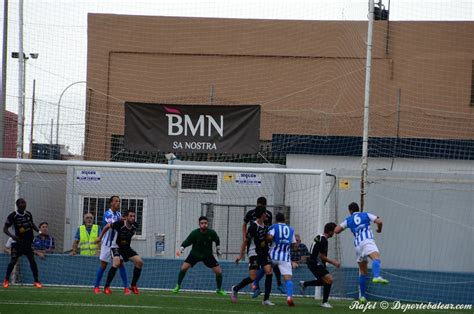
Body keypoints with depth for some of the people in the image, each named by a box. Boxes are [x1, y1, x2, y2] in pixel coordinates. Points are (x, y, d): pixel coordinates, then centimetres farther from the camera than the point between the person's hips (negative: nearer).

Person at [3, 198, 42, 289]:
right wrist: (11, 235, -26)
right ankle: (6, 280, 13)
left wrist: (38, 231, 8)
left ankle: (36, 281, 7)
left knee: (32, 260, -1)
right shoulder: (12, 216, -11)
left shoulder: (28, 214, 3)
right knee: (13, 261, -6)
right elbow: (5, 229, -9)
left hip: (28, 242, 4)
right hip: (18, 242, -4)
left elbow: (32, 224, 22)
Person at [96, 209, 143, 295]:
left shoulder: (135, 226, -9)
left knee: (139, 261, -12)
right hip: (116, 247, -6)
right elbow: (107, 226, -6)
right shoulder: (120, 223, -23)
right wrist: (100, 237, 3)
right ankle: (106, 287, -20)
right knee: (117, 263, -31)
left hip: (126, 247, 6)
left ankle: (133, 285, 3)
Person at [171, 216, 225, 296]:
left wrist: (218, 249, 12)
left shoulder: (212, 233, -16)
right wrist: (181, 249, -38)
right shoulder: (194, 233, -22)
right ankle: (178, 286, 2)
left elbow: (217, 240, 7)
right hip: (195, 254, -1)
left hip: (207, 255, 1)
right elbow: (186, 242, -21)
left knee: (219, 272, -7)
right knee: (183, 268, -18)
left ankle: (219, 290, 16)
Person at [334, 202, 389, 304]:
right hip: (367, 240, -4)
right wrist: (379, 229, 28)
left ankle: (362, 296, 16)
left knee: (363, 271, 14)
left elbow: (336, 230, 20)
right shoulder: (366, 215, 18)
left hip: (358, 244, 4)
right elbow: (379, 222, 7)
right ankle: (376, 276, -60)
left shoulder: (348, 220, 22)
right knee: (376, 257, -28)